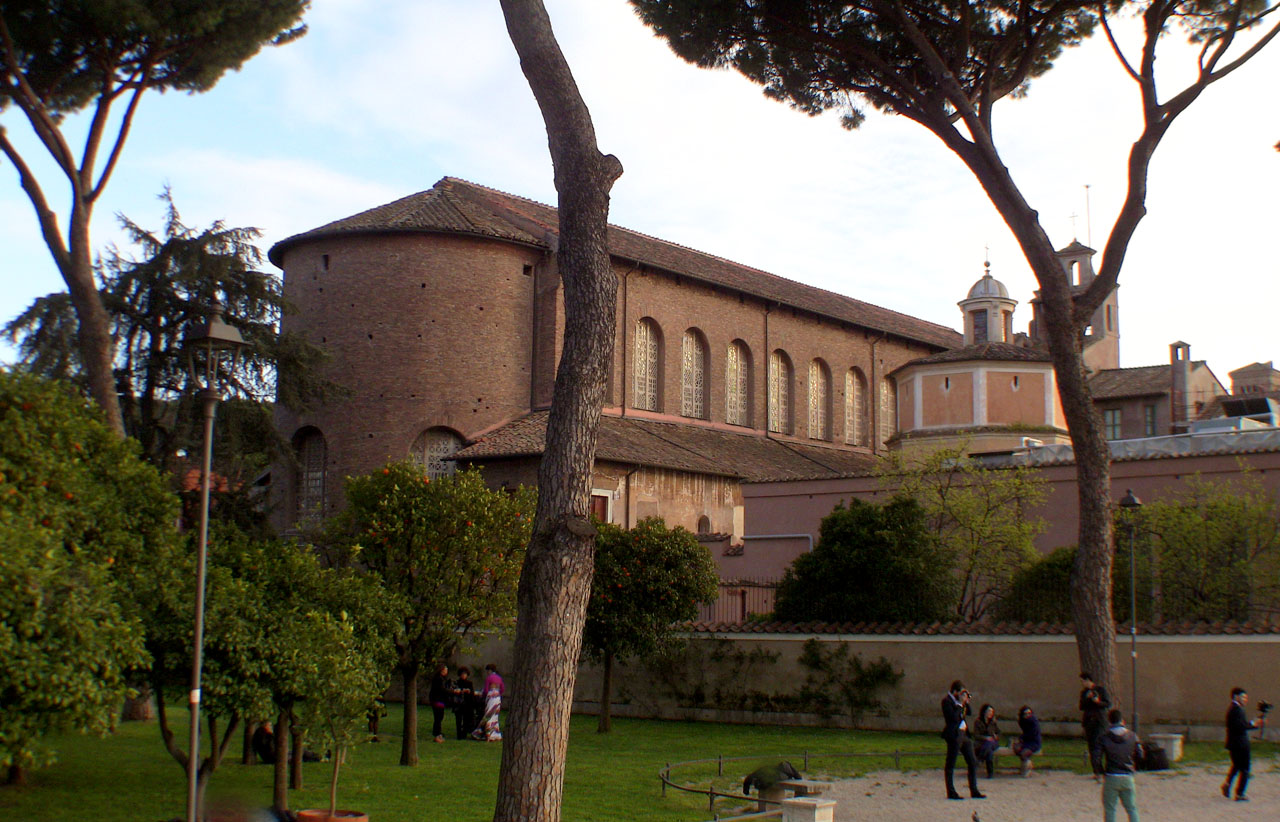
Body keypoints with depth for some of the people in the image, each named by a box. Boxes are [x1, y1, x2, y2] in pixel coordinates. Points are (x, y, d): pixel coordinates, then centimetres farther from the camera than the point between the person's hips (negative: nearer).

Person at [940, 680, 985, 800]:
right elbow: (954, 717, -23)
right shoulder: (946, 701, -13)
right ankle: (951, 792, 6)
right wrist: (961, 704, -15)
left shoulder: (958, 700, 13)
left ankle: (974, 791, 16)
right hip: (954, 735, -9)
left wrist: (966, 702, 3)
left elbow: (968, 713, 18)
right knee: (950, 765, 0)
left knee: (973, 763, 9)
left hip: (964, 734, 9)